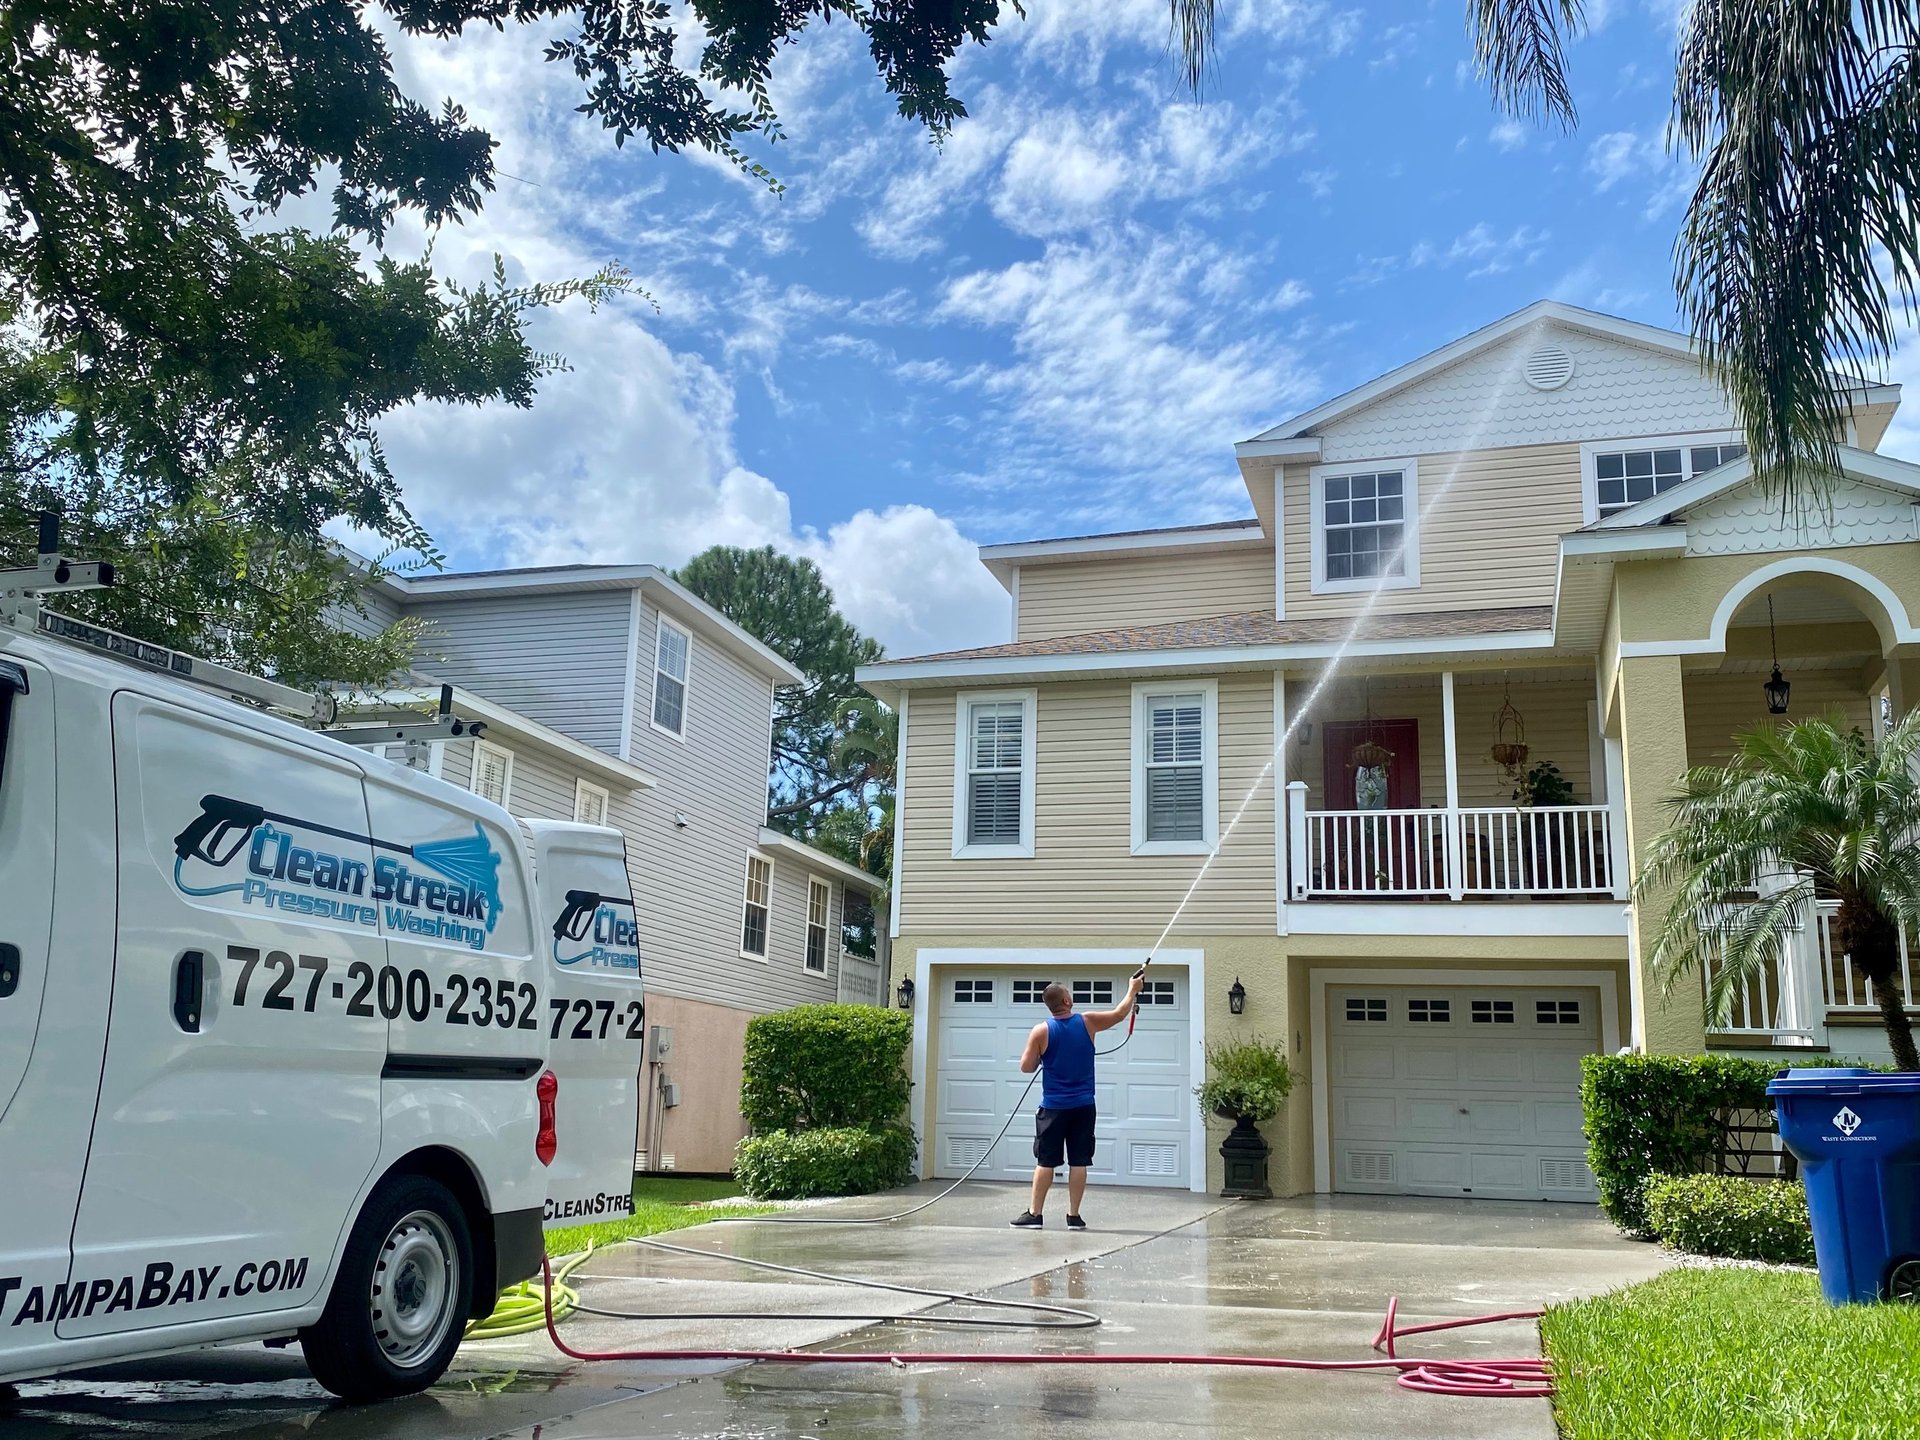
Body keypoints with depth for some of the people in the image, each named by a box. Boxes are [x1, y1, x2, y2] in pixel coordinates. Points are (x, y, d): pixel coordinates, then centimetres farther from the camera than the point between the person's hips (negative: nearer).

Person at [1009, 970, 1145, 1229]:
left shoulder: (1041, 1031, -8)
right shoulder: (1088, 1022, -3)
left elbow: (1026, 1067, -3)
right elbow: (1119, 1014, 13)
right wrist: (1133, 989, 27)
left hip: (1053, 1108, -1)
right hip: (1083, 1107, 1)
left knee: (1045, 1161, 3)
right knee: (1079, 1161, 5)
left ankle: (1035, 1214, 6)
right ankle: (1074, 1216, 8)